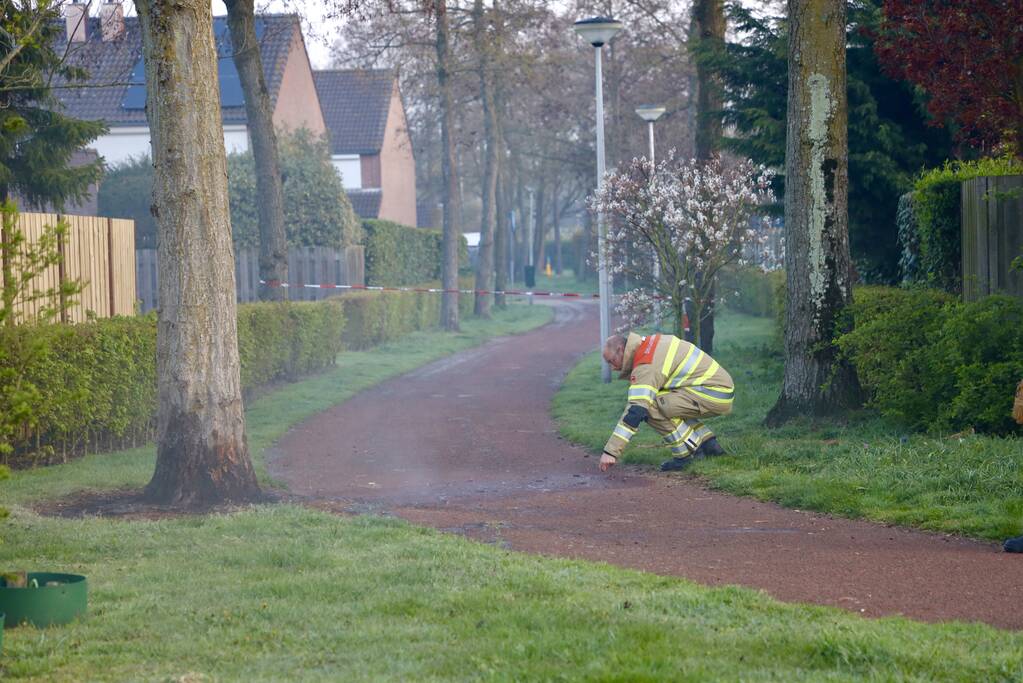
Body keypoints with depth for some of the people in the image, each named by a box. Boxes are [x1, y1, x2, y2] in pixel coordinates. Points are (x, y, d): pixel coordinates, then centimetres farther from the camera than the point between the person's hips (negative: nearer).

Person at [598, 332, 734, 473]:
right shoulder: (651, 341, 12)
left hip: (714, 395, -10)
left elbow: (635, 412, -25)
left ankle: (685, 454, -7)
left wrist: (611, 452, -27)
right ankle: (709, 444, 18)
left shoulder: (646, 367, -16)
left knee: (652, 408, -17)